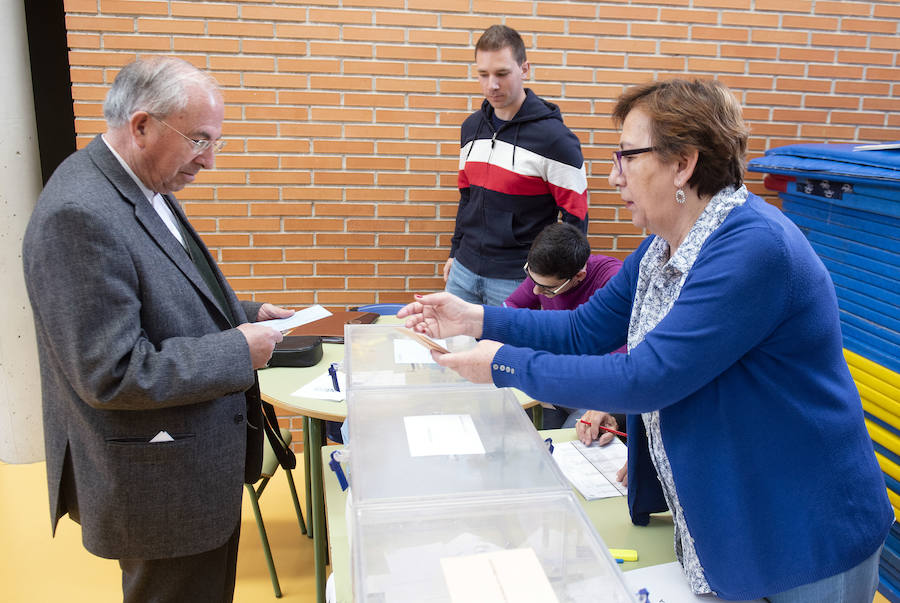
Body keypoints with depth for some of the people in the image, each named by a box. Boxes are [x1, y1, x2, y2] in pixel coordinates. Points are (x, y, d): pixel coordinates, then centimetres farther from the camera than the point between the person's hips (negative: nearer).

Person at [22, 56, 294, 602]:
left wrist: (244, 315, 3)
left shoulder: (146, 190, 6)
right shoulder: (80, 215, -26)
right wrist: (238, 350, -21)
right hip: (161, 489, -9)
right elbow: (113, 373, -28)